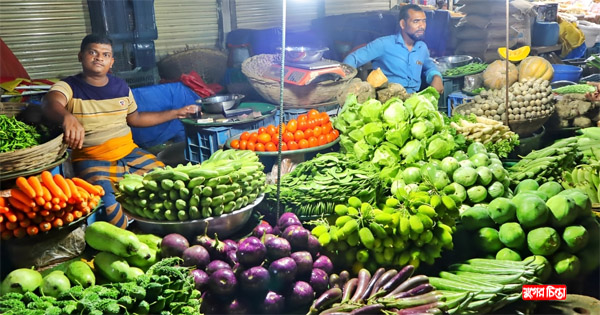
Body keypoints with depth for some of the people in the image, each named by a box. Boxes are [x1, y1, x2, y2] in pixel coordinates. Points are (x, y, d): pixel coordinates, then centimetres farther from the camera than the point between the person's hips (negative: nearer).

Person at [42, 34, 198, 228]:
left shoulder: (121, 87, 10)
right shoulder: (68, 87, -6)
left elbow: (135, 119, 22)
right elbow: (50, 103, -30)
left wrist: (175, 113, 21)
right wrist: (68, 117, -55)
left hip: (129, 154, 5)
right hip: (92, 161, -5)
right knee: (108, 208, -33)